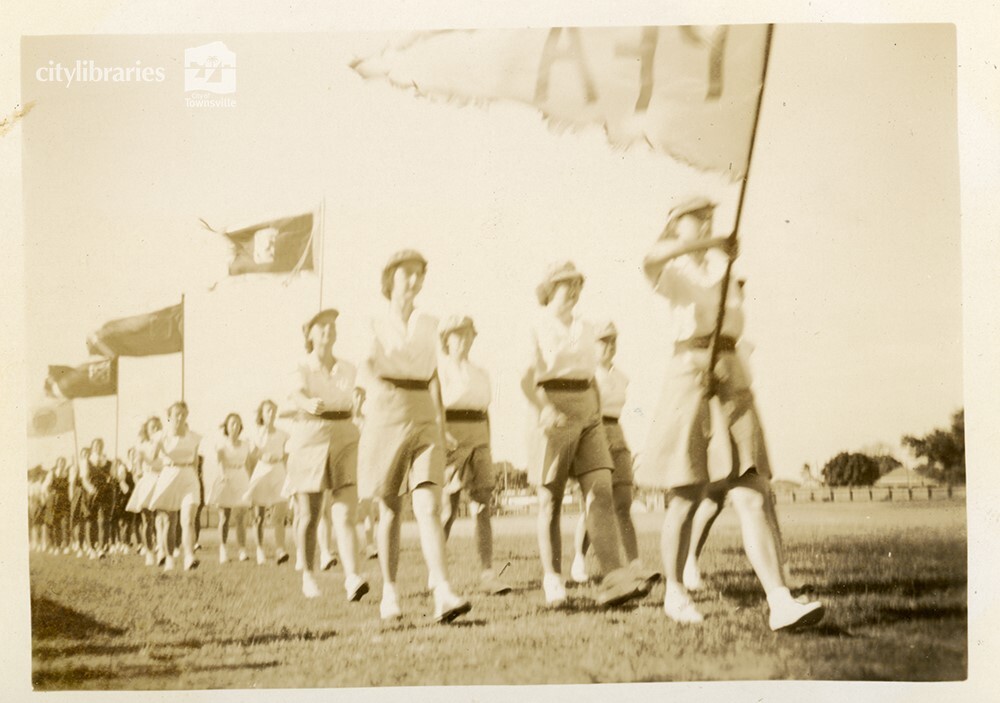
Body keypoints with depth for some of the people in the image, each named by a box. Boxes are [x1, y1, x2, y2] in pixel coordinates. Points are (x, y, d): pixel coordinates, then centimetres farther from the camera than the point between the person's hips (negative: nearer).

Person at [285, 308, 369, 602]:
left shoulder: (348, 370, 8)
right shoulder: (301, 370, -5)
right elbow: (298, 396, -27)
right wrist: (310, 404, -47)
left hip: (344, 443, 2)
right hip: (308, 444, -2)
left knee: (345, 514, -14)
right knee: (308, 517, 7)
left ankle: (352, 578, -26)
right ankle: (308, 575, 27)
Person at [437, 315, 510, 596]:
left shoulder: (481, 374, 17)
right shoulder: (438, 368, 0)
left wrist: (488, 452, 17)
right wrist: (441, 434, -24)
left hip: (478, 440, 5)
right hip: (450, 440, -5)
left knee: (483, 507, -6)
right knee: (449, 510, -4)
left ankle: (487, 573, -10)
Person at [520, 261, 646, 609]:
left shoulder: (585, 330, 15)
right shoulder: (537, 329, -2)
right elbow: (526, 380, -11)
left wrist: (599, 421, 14)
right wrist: (545, 410, -26)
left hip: (588, 416, 5)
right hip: (554, 417, -4)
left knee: (601, 494, -11)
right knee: (551, 502, 2)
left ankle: (614, 580, -20)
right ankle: (553, 582, 13)